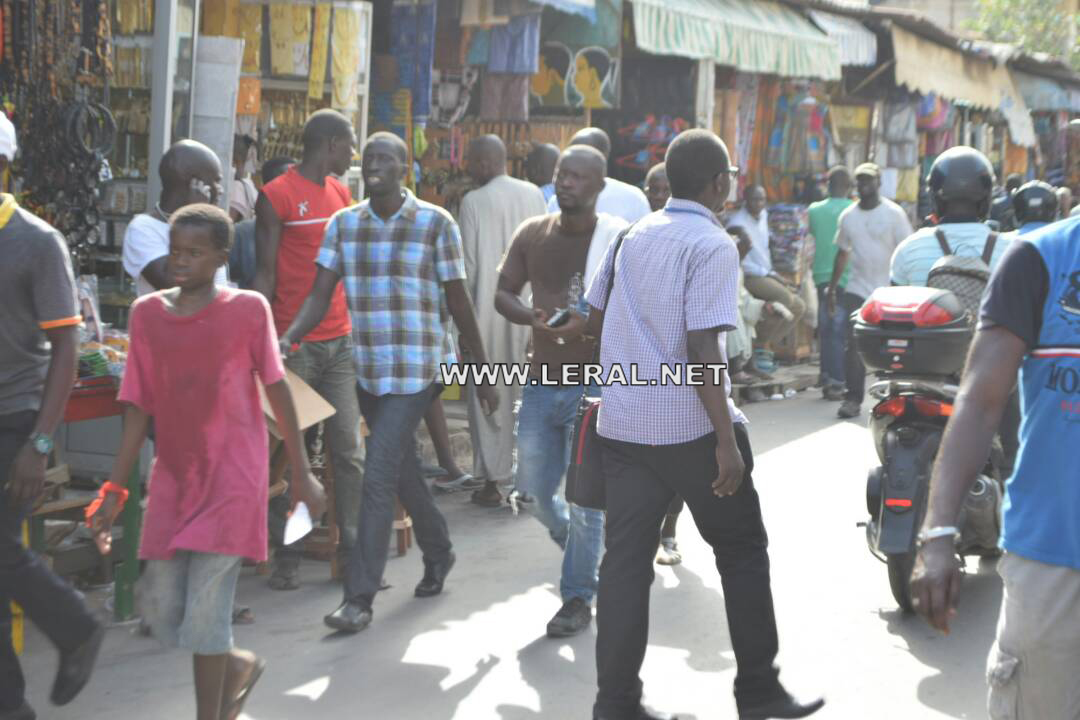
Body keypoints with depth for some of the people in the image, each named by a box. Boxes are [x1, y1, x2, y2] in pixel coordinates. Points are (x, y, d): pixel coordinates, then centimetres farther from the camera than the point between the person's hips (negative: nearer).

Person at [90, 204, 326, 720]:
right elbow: (139, 407, 6)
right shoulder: (147, 313, 3)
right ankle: (237, 665, 35)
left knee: (205, 606, -8)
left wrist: (301, 474, 1)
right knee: (160, 606, 7)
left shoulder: (247, 309, -7)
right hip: (173, 478, 5)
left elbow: (278, 391, -1)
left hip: (232, 479, -5)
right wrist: (115, 490, 4)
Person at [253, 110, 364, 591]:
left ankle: (352, 547, 10)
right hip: (294, 344, -6)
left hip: (340, 341, 6)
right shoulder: (276, 196, -5)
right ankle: (286, 556, 10)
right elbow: (265, 273, -7)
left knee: (348, 448, 4)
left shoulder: (340, 193, 15)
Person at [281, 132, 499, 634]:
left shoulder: (435, 224, -5)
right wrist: (288, 338, -20)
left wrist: (483, 374, 1)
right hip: (365, 370, 5)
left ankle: (359, 597, -6)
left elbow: (459, 304, -2)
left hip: (415, 371, -5)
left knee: (379, 478, -12)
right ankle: (438, 554, 42)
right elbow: (320, 295, -1)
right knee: (403, 473, 19)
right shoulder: (343, 224, 6)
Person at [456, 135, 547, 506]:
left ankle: (493, 481, 6)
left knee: (488, 395, 4)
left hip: (490, 312, -4)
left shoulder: (474, 201, -11)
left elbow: (469, 265, -10)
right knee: (525, 394, 11)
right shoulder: (534, 195, 4)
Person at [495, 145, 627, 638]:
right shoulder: (532, 234, 6)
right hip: (542, 379, 5)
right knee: (533, 487, 11)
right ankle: (578, 545, 42)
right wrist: (533, 316, -13)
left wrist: (587, 323, -26)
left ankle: (578, 598, 13)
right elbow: (503, 293, 8)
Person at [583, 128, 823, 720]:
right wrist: (727, 441, -18)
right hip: (690, 427, -6)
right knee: (742, 552, 10)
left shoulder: (632, 237, 10)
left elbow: (595, 320, 16)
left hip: (623, 422, 6)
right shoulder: (712, 244, -11)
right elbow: (703, 348, -19)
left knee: (625, 560, 7)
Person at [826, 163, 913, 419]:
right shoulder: (848, 216, 9)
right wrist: (832, 288, 15)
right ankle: (853, 398, -2)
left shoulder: (894, 213, -3)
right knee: (853, 345, -5)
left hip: (888, 292, -3)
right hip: (857, 290, 3)